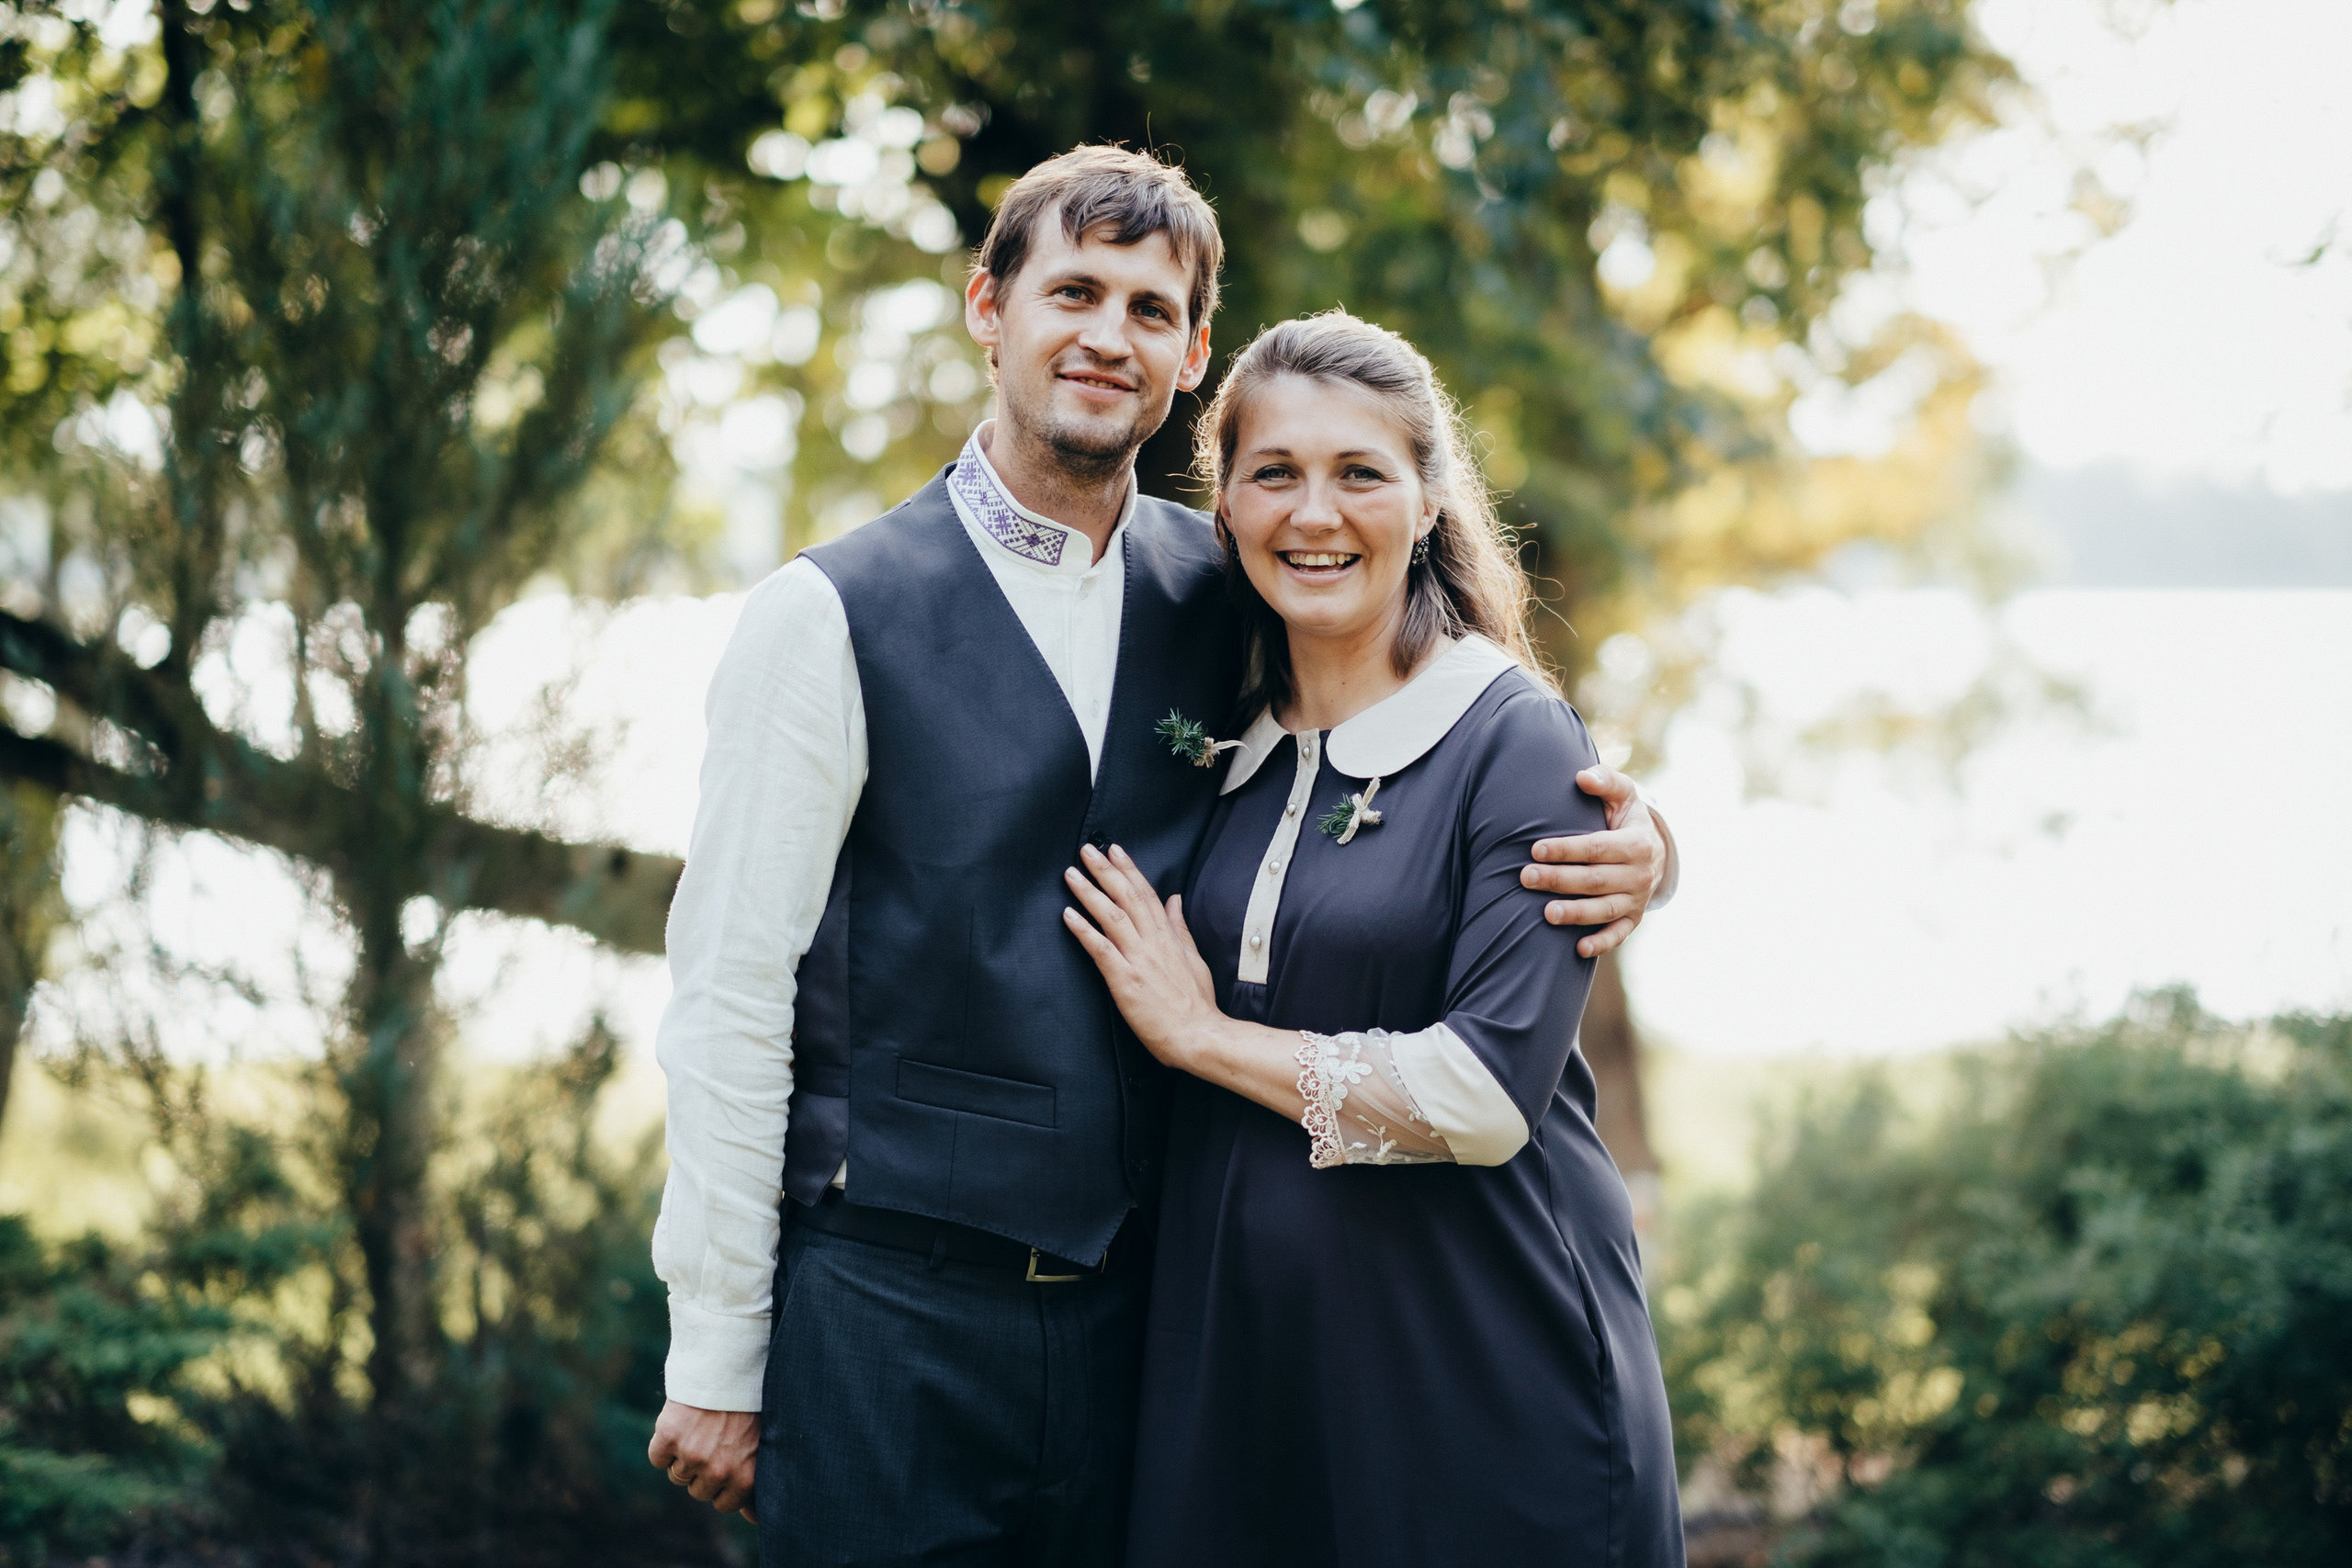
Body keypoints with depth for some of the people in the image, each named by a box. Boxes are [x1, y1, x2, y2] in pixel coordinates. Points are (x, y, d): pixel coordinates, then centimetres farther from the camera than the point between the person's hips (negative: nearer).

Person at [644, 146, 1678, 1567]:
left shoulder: (1224, 603, 7)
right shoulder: (834, 617, -4)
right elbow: (730, 1000, -5)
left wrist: (1624, 848, -5)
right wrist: (715, 1362, -7)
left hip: (1141, 1302, 4)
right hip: (890, 1309, -3)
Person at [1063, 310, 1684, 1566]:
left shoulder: (1516, 744, -7)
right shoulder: (1223, 752, 10)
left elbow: (1485, 1097, -17)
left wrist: (1204, 1034, -9)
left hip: (1484, 1381, -5)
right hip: (1240, 1361, 5)